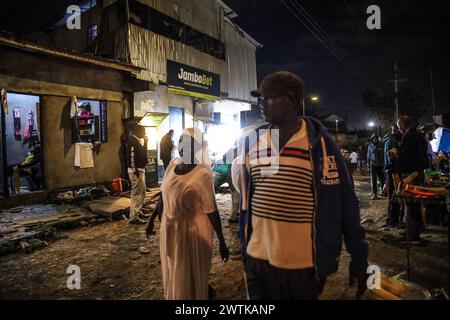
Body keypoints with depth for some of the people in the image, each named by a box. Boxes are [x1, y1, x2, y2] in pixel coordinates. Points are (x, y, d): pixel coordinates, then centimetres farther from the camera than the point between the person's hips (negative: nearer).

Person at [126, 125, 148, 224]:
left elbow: (142, 153, 20)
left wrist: (145, 143, 12)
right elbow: (131, 156, -22)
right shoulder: (132, 140, -13)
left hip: (140, 169, 11)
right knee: (136, 193, -9)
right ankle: (133, 217, -5)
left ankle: (138, 212, 31)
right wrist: (134, 170, -25)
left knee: (142, 191, 19)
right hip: (136, 170, -11)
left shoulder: (137, 141, 17)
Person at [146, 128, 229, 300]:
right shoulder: (172, 166, -1)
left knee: (192, 276, 11)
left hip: (192, 229, -6)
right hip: (169, 228, 7)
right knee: (172, 274, 24)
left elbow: (212, 210, -17)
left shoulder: (203, 173, -19)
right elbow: (163, 196, 10)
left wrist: (221, 242, -14)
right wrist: (152, 220, 16)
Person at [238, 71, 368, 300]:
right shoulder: (252, 142, 1)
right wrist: (244, 243, 11)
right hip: (257, 259, 4)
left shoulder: (319, 143, -10)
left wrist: (358, 257, -4)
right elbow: (245, 199, 8)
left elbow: (345, 202, -6)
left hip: (304, 264, -3)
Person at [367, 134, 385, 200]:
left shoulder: (381, 145, 4)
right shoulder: (370, 146, 7)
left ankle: (383, 190, 28)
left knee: (382, 178, 9)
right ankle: (374, 194, -1)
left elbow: (384, 154, 5)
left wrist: (384, 163, -1)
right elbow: (368, 156, 11)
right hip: (373, 165, 0)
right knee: (373, 179, -3)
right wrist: (369, 165, 8)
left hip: (381, 164, 0)